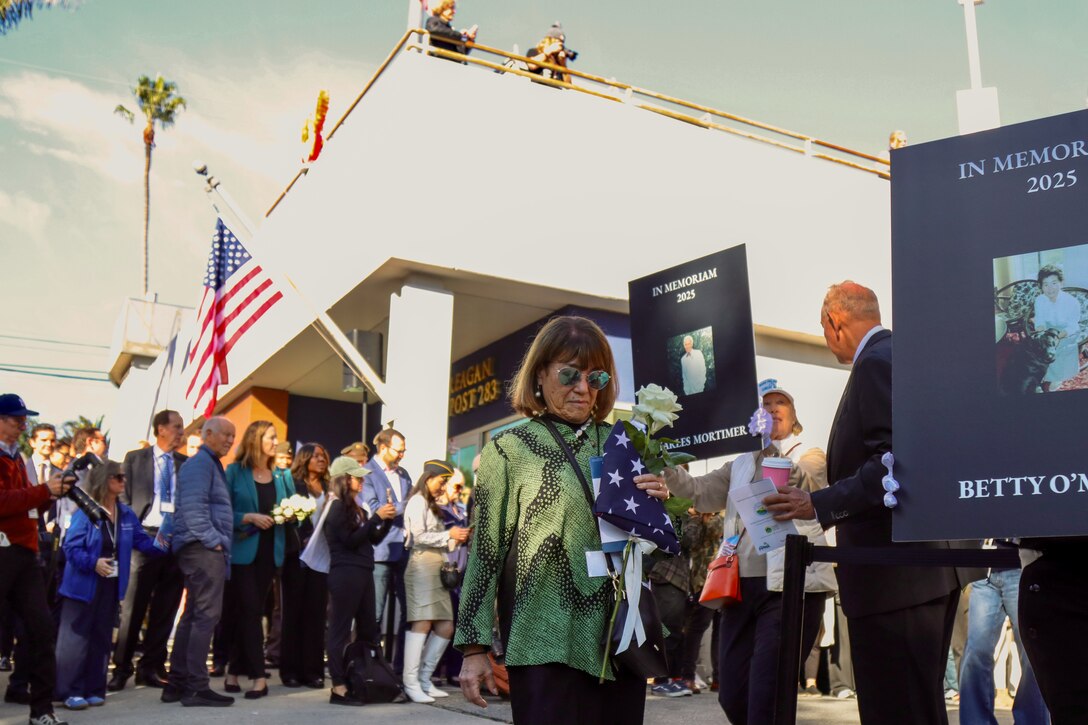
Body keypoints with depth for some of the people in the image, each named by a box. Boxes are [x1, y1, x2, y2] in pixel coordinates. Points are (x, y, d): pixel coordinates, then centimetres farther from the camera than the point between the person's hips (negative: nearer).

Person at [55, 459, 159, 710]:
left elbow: (143, 541, 6)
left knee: (101, 638, 12)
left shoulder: (126, 515, 7)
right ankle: (69, 691, 5)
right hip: (84, 585, -6)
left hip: (111, 585, 7)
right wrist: (93, 563, -28)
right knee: (76, 637, -1)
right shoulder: (85, 512, -12)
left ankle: (94, 689, 20)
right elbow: (71, 547, -16)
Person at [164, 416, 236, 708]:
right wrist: (213, 540, -19)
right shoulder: (200, 463, -9)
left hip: (206, 549, 11)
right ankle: (196, 687, -7)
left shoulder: (211, 464, 22)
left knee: (193, 616, 13)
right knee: (206, 615, -10)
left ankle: (177, 683, 18)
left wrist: (218, 541, 17)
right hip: (202, 548, -11)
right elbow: (193, 508, -19)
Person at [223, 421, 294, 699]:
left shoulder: (282, 476, 10)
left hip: (270, 551, 5)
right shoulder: (235, 472, -3)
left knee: (250, 612, 10)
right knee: (249, 611, -5)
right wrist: (249, 517, -19)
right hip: (242, 550, -4)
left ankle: (235, 671, 19)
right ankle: (258, 676, -1)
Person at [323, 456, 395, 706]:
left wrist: (386, 520, 4)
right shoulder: (336, 506, -7)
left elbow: (374, 539, 18)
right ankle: (338, 688, -2)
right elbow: (351, 540, -15)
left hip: (363, 572, 9)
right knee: (340, 630, -5)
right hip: (345, 573, -9)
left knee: (368, 629, 11)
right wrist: (376, 517, -14)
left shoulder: (355, 507, 17)